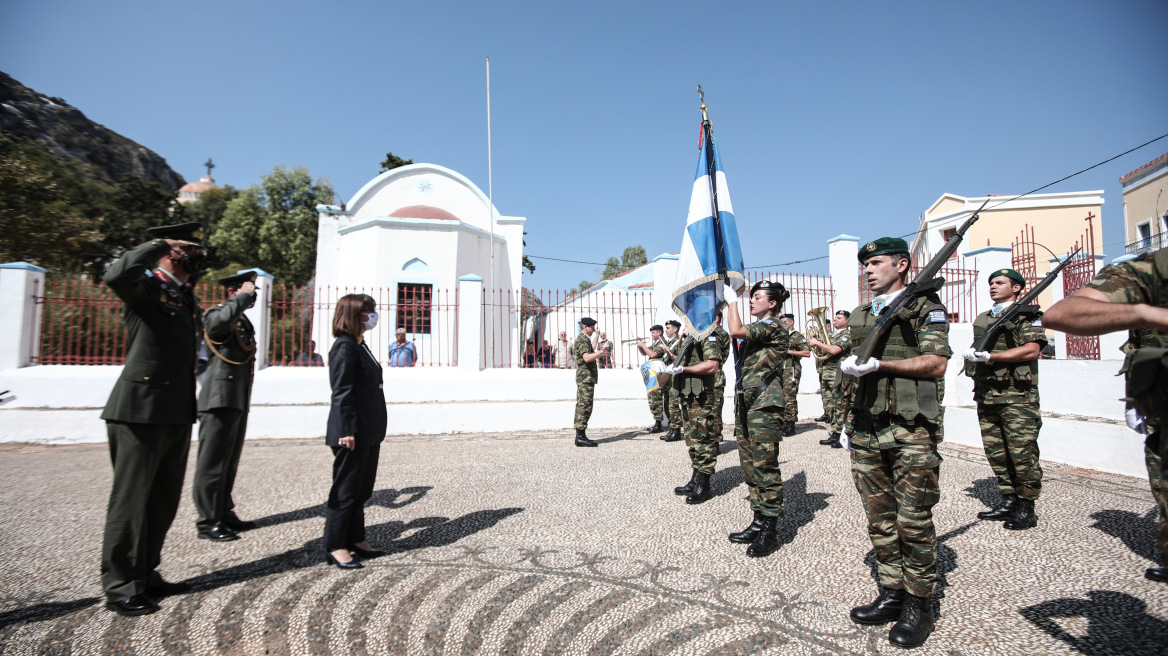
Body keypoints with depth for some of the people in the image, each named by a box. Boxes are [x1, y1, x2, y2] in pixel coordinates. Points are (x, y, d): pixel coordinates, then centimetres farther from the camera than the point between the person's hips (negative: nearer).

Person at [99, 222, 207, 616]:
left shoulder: (186, 297, 18)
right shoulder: (146, 288, -5)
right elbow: (115, 276, -30)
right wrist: (158, 245, -18)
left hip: (177, 414, 8)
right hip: (141, 411, -8)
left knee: (163, 501, 15)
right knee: (131, 500, 2)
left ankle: (146, 576, 28)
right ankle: (120, 587, 15)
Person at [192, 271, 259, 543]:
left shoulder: (243, 321, 20)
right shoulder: (215, 314, -7)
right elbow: (223, 319, -34)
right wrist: (244, 296, -20)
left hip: (239, 401, 9)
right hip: (219, 399, -9)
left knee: (230, 462, 14)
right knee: (212, 462, -2)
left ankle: (224, 513, 24)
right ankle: (208, 521, 6)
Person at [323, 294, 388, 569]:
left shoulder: (361, 346, 16)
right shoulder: (344, 346, -13)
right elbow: (342, 392, -18)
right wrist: (346, 431, -22)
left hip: (370, 432, 9)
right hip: (353, 433, -9)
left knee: (363, 489, 16)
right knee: (346, 490, 2)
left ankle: (356, 539, 27)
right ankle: (335, 546, 14)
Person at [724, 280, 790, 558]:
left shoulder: (775, 327, -8)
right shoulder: (756, 329, 20)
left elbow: (735, 331, -19)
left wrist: (732, 300, -9)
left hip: (765, 404, -9)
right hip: (746, 402, 10)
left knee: (765, 467, -5)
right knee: (750, 466, 12)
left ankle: (770, 531, 4)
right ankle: (758, 522, 22)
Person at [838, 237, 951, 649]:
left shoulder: (925, 307, -1)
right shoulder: (861, 316, 18)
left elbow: (936, 364, -11)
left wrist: (879, 364, -17)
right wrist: (848, 364, -1)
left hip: (911, 432, -6)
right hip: (867, 430, 6)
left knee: (913, 522, 1)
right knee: (879, 519, 11)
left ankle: (919, 605, 16)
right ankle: (891, 594, 24)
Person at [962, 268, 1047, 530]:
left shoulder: (1027, 315, 0)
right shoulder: (982, 319, 19)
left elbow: (1031, 350, -14)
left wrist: (989, 357, -19)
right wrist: (977, 387, 18)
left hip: (1017, 396, -6)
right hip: (986, 395, 6)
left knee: (1022, 452, -4)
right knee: (995, 452, 8)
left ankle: (1026, 507, 6)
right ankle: (1009, 501, 18)